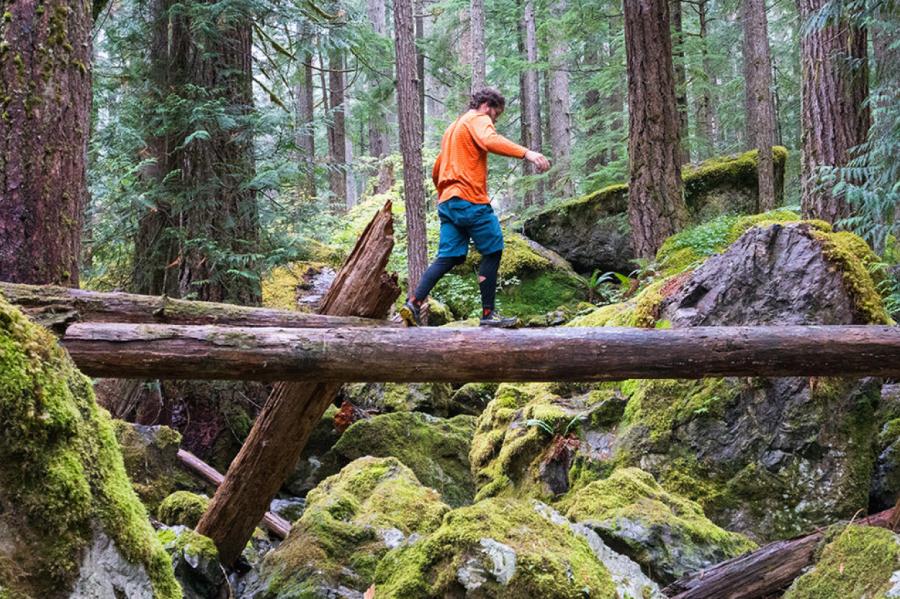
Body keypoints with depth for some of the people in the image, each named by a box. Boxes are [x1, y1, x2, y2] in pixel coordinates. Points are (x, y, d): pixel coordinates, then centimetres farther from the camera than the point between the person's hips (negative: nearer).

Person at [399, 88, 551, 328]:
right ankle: (488, 314, 1)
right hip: (471, 201, -9)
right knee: (493, 252, 2)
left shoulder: (453, 128, 28)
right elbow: (490, 141, -25)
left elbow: (436, 171, 32)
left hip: (447, 201, 9)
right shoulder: (478, 120, -1)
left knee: (449, 258, 4)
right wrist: (526, 153, -36)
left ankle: (413, 303, -10)